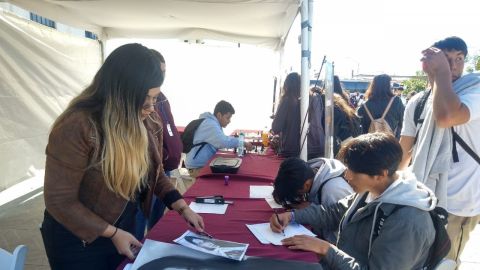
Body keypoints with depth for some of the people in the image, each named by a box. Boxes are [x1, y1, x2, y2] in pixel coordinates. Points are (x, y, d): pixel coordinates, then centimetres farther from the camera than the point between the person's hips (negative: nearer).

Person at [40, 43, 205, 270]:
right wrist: (113, 234, -19)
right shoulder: (77, 127, -27)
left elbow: (153, 173, 4)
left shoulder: (147, 122, -7)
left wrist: (183, 208, -5)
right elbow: (60, 202, -22)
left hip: (125, 227, 6)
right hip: (78, 241, -6)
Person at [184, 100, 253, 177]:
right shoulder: (210, 125, -22)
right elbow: (224, 142, -34)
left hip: (204, 164, 10)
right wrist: (243, 143, -22)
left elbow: (220, 140, 14)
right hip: (197, 167, -10)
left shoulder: (213, 123, 11)